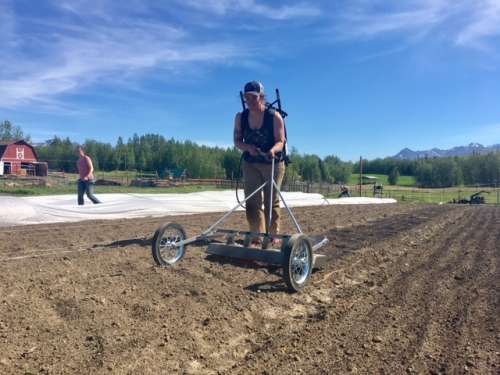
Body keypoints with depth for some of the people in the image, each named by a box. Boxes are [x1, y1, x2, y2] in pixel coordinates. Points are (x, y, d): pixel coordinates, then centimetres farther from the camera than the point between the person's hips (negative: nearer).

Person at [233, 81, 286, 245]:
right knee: (252, 201, -3)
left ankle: (273, 236, 19)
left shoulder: (274, 116, -14)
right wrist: (248, 147, -23)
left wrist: (272, 150, -39)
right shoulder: (240, 117, -4)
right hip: (250, 164, 3)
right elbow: (237, 141, -1)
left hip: (273, 164, -3)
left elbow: (280, 141, -17)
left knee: (272, 201, 5)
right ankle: (256, 237, 2)